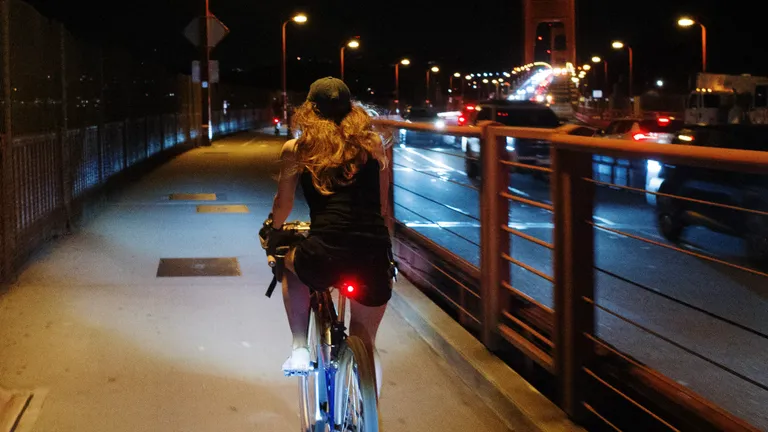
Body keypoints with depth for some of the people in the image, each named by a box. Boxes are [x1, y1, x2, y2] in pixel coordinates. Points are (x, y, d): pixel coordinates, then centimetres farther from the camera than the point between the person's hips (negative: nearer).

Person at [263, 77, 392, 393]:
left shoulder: (296, 149, 10)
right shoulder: (373, 143, 13)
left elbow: (283, 204, 21)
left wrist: (275, 230, 43)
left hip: (325, 257, -2)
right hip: (376, 256, 2)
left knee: (292, 264, 35)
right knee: (366, 343, 23)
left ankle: (299, 349, 24)